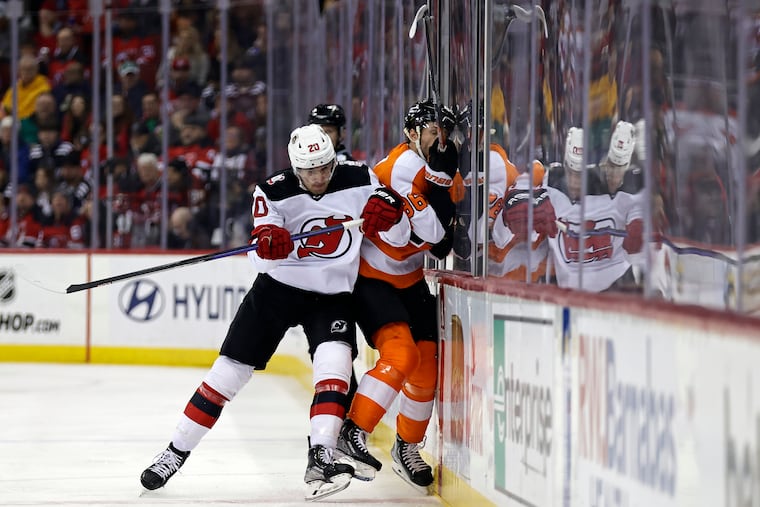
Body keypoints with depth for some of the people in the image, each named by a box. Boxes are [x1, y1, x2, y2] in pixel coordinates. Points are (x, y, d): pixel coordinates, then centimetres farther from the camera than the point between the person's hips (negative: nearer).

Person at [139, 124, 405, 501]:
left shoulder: (359, 182, -10)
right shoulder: (274, 192, -12)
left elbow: (400, 234, -3)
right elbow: (260, 257, -18)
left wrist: (388, 210, -26)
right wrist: (266, 244, -42)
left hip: (332, 295, 0)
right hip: (278, 287, 0)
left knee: (334, 363, -26)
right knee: (230, 370, 2)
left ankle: (320, 460, -31)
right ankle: (175, 454, 14)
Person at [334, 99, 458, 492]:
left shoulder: (441, 170, 4)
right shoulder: (402, 165, -22)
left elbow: (440, 245, 7)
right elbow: (431, 233, -27)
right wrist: (439, 177, -30)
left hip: (409, 279, 8)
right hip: (369, 276, -8)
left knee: (427, 364, 6)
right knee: (401, 355, -24)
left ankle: (407, 448, 24)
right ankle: (351, 434, -19)